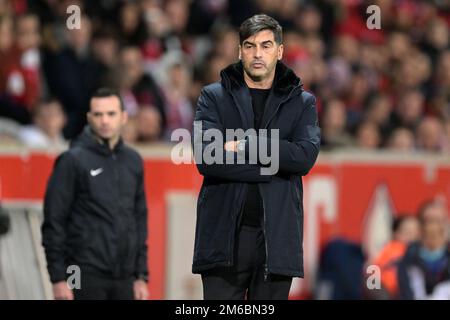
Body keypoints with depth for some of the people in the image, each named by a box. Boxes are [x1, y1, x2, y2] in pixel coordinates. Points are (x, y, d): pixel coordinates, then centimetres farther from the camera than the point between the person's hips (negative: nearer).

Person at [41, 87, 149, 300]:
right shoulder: (73, 160, -4)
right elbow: (53, 221, -6)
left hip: (124, 278, 5)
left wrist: (141, 275, 13)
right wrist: (58, 277, -12)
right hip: (87, 277, -5)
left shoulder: (133, 161, 13)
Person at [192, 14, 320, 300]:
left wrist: (246, 145, -10)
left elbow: (306, 156, -6)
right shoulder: (214, 97, 8)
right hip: (225, 235, -1)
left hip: (277, 237, 1)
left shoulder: (302, 102, 11)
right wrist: (271, 165, -10)